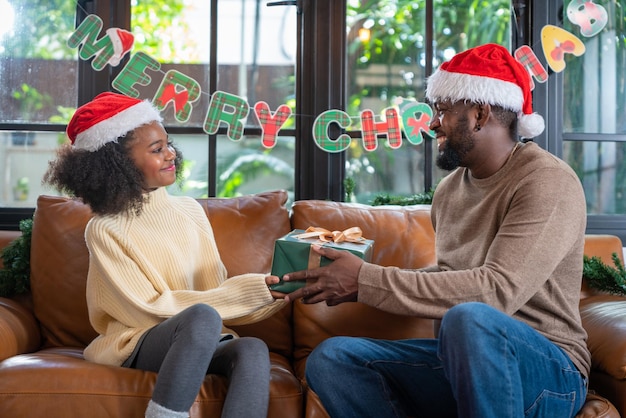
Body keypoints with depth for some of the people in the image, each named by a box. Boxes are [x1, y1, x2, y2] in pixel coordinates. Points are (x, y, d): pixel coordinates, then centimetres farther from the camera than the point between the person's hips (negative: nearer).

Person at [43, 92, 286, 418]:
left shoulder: (189, 210, 9)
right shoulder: (105, 230, -7)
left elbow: (216, 288, 8)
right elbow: (149, 309, -14)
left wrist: (273, 293, -11)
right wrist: (246, 292, -16)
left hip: (201, 342, 5)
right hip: (137, 344, -5)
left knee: (252, 350, -28)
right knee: (203, 316, -35)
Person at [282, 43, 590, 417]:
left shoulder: (548, 181, -15)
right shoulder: (449, 190, 11)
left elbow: (497, 290, -26)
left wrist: (366, 280, -24)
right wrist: (357, 281, 3)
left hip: (547, 368, -7)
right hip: (465, 357, 7)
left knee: (471, 318, -39)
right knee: (330, 358, -10)